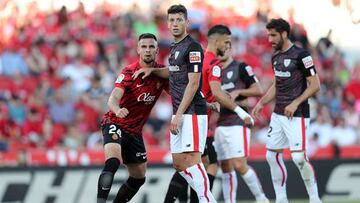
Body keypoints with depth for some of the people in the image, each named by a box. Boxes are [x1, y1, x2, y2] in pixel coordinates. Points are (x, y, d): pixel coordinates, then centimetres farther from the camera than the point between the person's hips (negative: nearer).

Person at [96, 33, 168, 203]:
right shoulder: (130, 72, -17)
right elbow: (113, 98, -29)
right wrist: (117, 110, -54)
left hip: (135, 131, 7)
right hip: (115, 124, -7)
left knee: (139, 177, 11)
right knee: (113, 162, -31)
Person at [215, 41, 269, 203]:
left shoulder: (241, 68, -1)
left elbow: (258, 90, -5)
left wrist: (238, 92, -15)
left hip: (238, 123, -7)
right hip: (220, 125, 7)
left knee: (240, 165, -14)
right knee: (226, 168, 5)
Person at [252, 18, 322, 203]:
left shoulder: (300, 55, -12)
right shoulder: (275, 57, 12)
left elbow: (315, 85, -12)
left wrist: (295, 103, -18)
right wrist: (262, 103, 12)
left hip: (296, 116, -8)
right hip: (278, 115, 8)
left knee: (299, 157, -15)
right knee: (272, 155, 7)